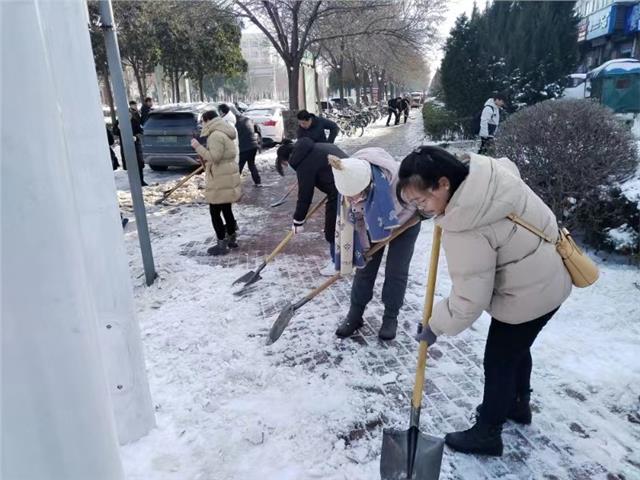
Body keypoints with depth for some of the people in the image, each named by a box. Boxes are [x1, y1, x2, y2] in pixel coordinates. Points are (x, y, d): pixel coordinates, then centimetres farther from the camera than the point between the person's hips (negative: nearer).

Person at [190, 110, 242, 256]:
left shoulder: (216, 135, -17)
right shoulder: (224, 133, 16)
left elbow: (214, 157, -23)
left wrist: (198, 147, -17)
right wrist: (205, 159, 17)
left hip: (220, 180, -10)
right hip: (227, 178, 10)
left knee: (215, 212, -2)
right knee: (226, 209, 18)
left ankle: (222, 245, 4)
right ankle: (232, 239, 28)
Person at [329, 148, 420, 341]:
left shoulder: (396, 176, -43)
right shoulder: (350, 184, -29)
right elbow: (351, 220, -14)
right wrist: (364, 246, -13)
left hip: (405, 220, -3)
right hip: (373, 223, 3)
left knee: (396, 272, 1)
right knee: (365, 268, 5)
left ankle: (391, 317, 18)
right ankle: (355, 314, 18)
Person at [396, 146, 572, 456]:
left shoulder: (465, 232, -34)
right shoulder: (487, 169, -13)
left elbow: (469, 299, -26)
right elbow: (509, 164, 15)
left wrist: (436, 325, -10)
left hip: (528, 294, -9)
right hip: (546, 276, 9)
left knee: (498, 362, 9)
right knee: (516, 348, 28)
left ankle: (487, 433, 30)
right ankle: (518, 404, 51)